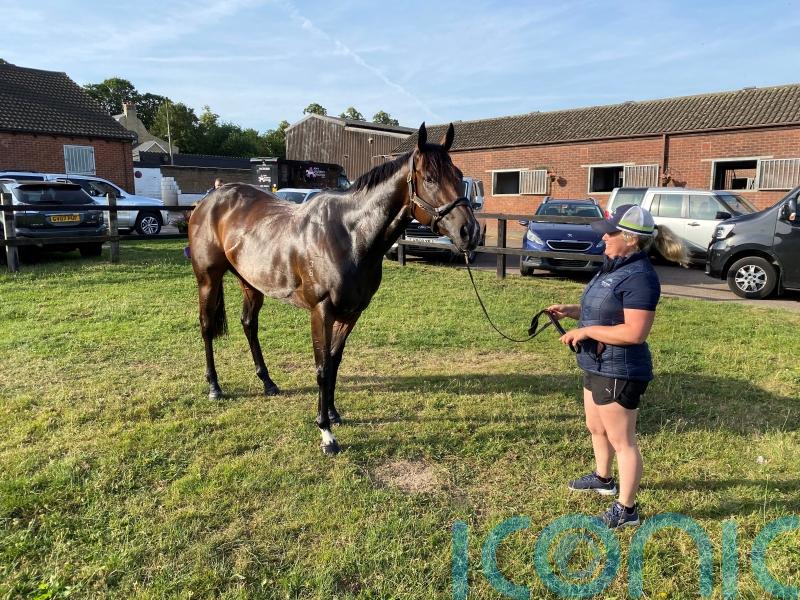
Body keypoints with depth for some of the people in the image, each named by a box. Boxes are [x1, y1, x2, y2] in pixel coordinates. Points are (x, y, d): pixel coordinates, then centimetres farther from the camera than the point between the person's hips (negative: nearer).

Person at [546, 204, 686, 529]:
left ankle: (626, 509, 19)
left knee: (622, 441, 4)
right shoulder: (616, 267, 8)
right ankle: (603, 478, 48)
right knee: (596, 428, 26)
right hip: (598, 366, 11)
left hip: (619, 372, -11)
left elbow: (634, 332, -29)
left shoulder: (639, 277, -23)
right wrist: (572, 310, 5)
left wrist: (586, 331, -23)